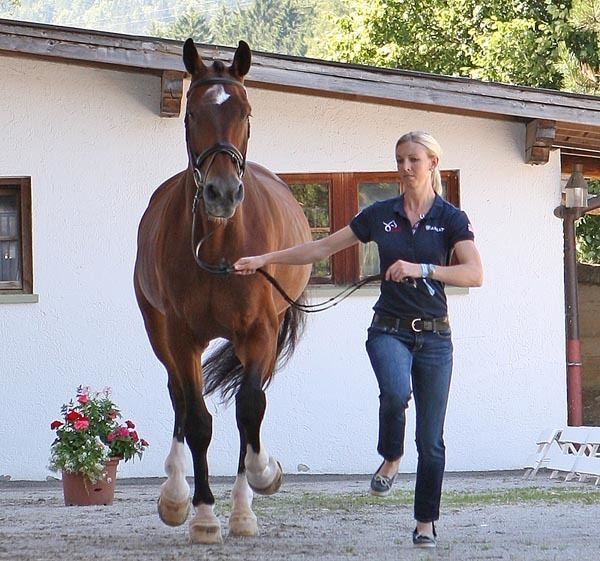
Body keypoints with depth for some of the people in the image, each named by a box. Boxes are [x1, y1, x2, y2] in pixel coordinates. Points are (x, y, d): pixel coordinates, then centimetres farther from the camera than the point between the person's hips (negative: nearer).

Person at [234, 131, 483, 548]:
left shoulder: (451, 219, -2)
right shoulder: (380, 215, 5)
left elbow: (475, 274, -17)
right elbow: (321, 249, 10)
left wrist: (422, 269, -28)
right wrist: (263, 260, 7)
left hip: (434, 336, -1)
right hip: (389, 329, 1)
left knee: (430, 439, 1)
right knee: (395, 391, -32)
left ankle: (426, 521, 17)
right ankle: (391, 459, -3)